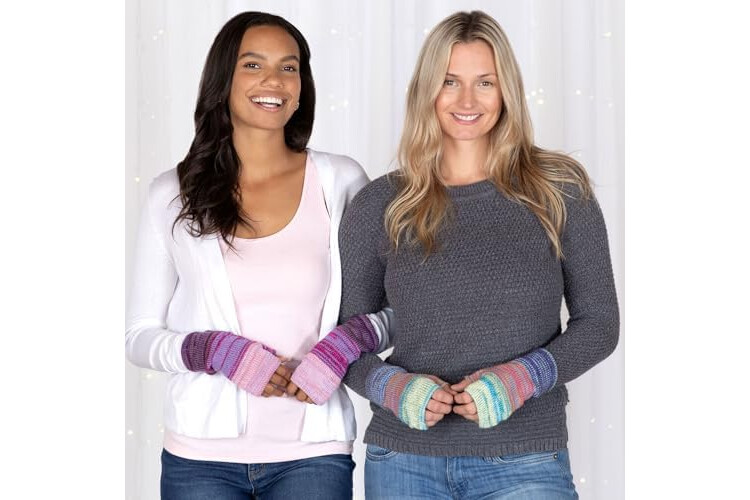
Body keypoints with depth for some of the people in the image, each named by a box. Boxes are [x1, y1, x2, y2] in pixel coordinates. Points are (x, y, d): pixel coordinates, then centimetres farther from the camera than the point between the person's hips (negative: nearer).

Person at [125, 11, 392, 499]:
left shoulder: (340, 181, -1)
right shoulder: (173, 195, 1)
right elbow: (140, 336, 4)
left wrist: (344, 344, -15)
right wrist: (220, 352, -13)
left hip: (312, 453, 0)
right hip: (201, 456, 1)